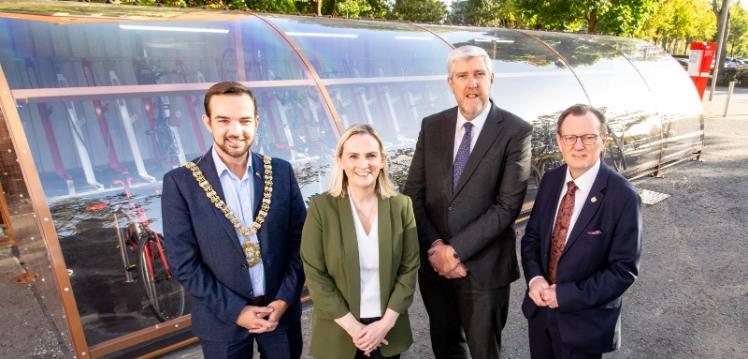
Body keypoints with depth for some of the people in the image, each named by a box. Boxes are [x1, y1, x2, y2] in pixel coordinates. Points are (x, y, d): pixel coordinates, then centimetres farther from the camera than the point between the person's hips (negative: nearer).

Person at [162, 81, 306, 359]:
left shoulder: (281, 172, -6)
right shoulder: (180, 182, -12)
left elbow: (299, 240, -1)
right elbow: (184, 263, -10)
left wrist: (285, 298, -8)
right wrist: (235, 310, -13)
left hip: (281, 308, 2)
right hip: (222, 319, -1)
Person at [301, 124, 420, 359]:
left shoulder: (401, 205, -6)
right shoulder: (321, 207, -12)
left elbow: (409, 268, -3)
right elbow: (315, 275, -11)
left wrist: (385, 323, -9)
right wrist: (352, 327, -13)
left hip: (388, 329, 2)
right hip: (338, 333, -1)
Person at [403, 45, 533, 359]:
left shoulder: (516, 131, -10)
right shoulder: (431, 126, 1)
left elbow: (508, 205, -16)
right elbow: (413, 194, 0)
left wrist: (455, 250, -17)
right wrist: (435, 248, -11)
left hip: (483, 266, -3)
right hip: (434, 262, 4)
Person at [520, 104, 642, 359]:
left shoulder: (623, 197, -20)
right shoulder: (550, 180, -4)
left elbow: (624, 270, -16)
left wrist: (566, 295, -20)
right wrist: (534, 277, -13)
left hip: (585, 320, -4)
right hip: (540, 308, 5)